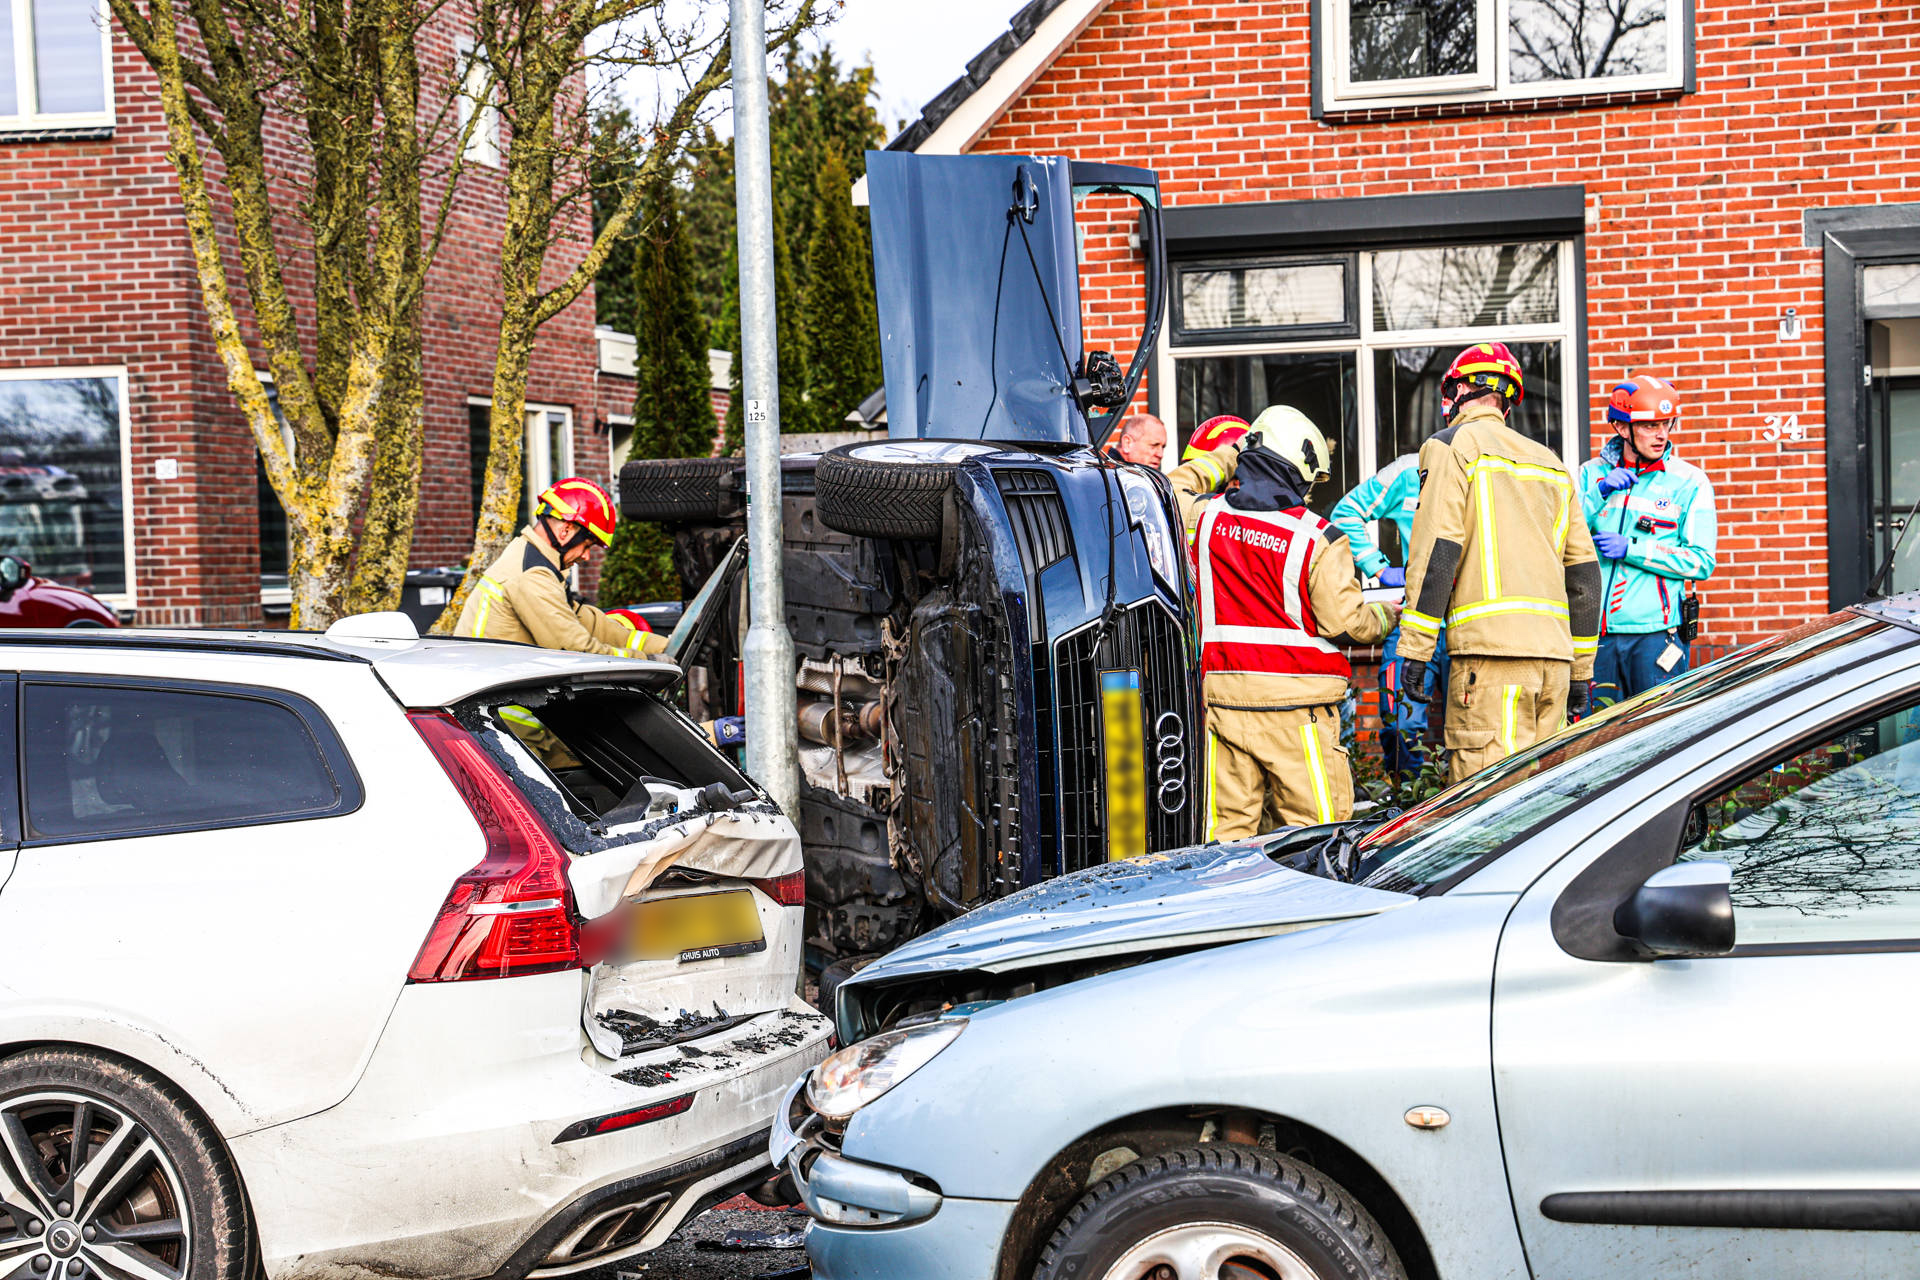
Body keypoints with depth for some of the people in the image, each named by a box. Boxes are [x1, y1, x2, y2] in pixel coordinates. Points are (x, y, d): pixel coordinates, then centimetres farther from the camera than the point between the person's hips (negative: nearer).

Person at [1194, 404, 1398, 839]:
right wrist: (1385, 617, 13)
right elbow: (1347, 621, -6)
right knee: (1315, 828, 2)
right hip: (1294, 701, -4)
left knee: (1226, 823, 8)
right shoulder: (1318, 538, -10)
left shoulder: (1209, 516, 2)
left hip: (1221, 690, 5)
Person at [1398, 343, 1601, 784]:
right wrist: (1582, 670, 24)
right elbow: (1583, 571, 22)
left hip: (1491, 648, -7)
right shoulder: (1550, 462, 24)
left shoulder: (1452, 445, 3)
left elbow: (1436, 552, -8)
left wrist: (1414, 648, -8)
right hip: (1554, 651, 7)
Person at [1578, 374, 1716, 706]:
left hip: (1655, 632, -2)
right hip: (1597, 633, 2)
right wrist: (1600, 493, -9)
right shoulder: (1593, 474, 10)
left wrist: (1631, 550, -11)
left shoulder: (1689, 482, 2)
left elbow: (1701, 562, -4)